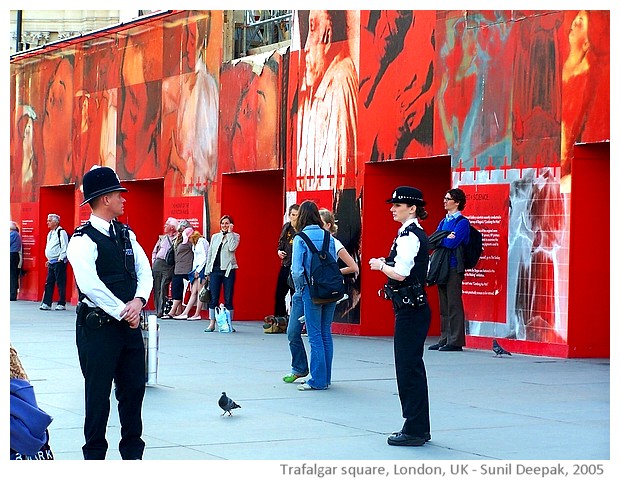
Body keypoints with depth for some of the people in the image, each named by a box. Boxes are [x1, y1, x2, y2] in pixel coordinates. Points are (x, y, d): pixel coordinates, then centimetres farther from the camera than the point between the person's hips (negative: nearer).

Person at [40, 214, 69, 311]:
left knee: (60, 284, -4)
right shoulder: (50, 233, 18)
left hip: (59, 262, -9)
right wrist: (49, 260, 19)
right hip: (51, 263, 9)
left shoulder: (61, 232, -12)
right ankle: (47, 303, 9)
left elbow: (64, 247, -16)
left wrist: (60, 259, -18)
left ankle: (61, 304, 1)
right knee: (48, 283, 7)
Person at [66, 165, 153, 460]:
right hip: (98, 325, -7)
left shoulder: (127, 234, 13)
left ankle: (133, 452, 22)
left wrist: (138, 301, -11)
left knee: (134, 389, 11)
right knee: (98, 393, 1)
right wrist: (123, 312, -16)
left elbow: (145, 271, 7)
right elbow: (91, 285, -20)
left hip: (130, 324, 7)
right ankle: (94, 455, 12)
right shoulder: (83, 240, -11)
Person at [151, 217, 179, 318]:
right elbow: (155, 251, 21)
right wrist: (154, 262, 12)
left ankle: (161, 312, -12)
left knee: (163, 288, -12)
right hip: (157, 264, 5)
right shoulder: (162, 238, 17)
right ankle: (157, 310, 6)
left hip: (168, 266, -5)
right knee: (156, 288, 2)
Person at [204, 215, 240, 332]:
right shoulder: (215, 237, 15)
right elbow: (210, 254, 16)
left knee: (228, 299, 0)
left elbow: (232, 248, -15)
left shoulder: (235, 236, 5)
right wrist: (208, 271, 10)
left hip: (228, 270, -3)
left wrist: (229, 232, -8)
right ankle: (212, 324, 4)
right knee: (213, 298, 1)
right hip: (215, 270, 3)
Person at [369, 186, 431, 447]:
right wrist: (387, 263, 10)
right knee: (413, 367, 15)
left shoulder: (409, 236, -16)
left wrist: (380, 265, -6)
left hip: (410, 310, -10)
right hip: (415, 308, 10)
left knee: (408, 368, -5)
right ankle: (419, 427, 21)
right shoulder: (417, 234, 15)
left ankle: (414, 430, 0)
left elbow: (400, 273, -23)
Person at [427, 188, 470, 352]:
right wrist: (445, 239, -9)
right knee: (444, 306, 9)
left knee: (454, 305, -8)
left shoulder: (462, 222, -5)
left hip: (454, 267, -8)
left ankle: (456, 341, -7)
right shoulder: (443, 222, 19)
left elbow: (452, 243, -16)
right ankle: (445, 339, 14)